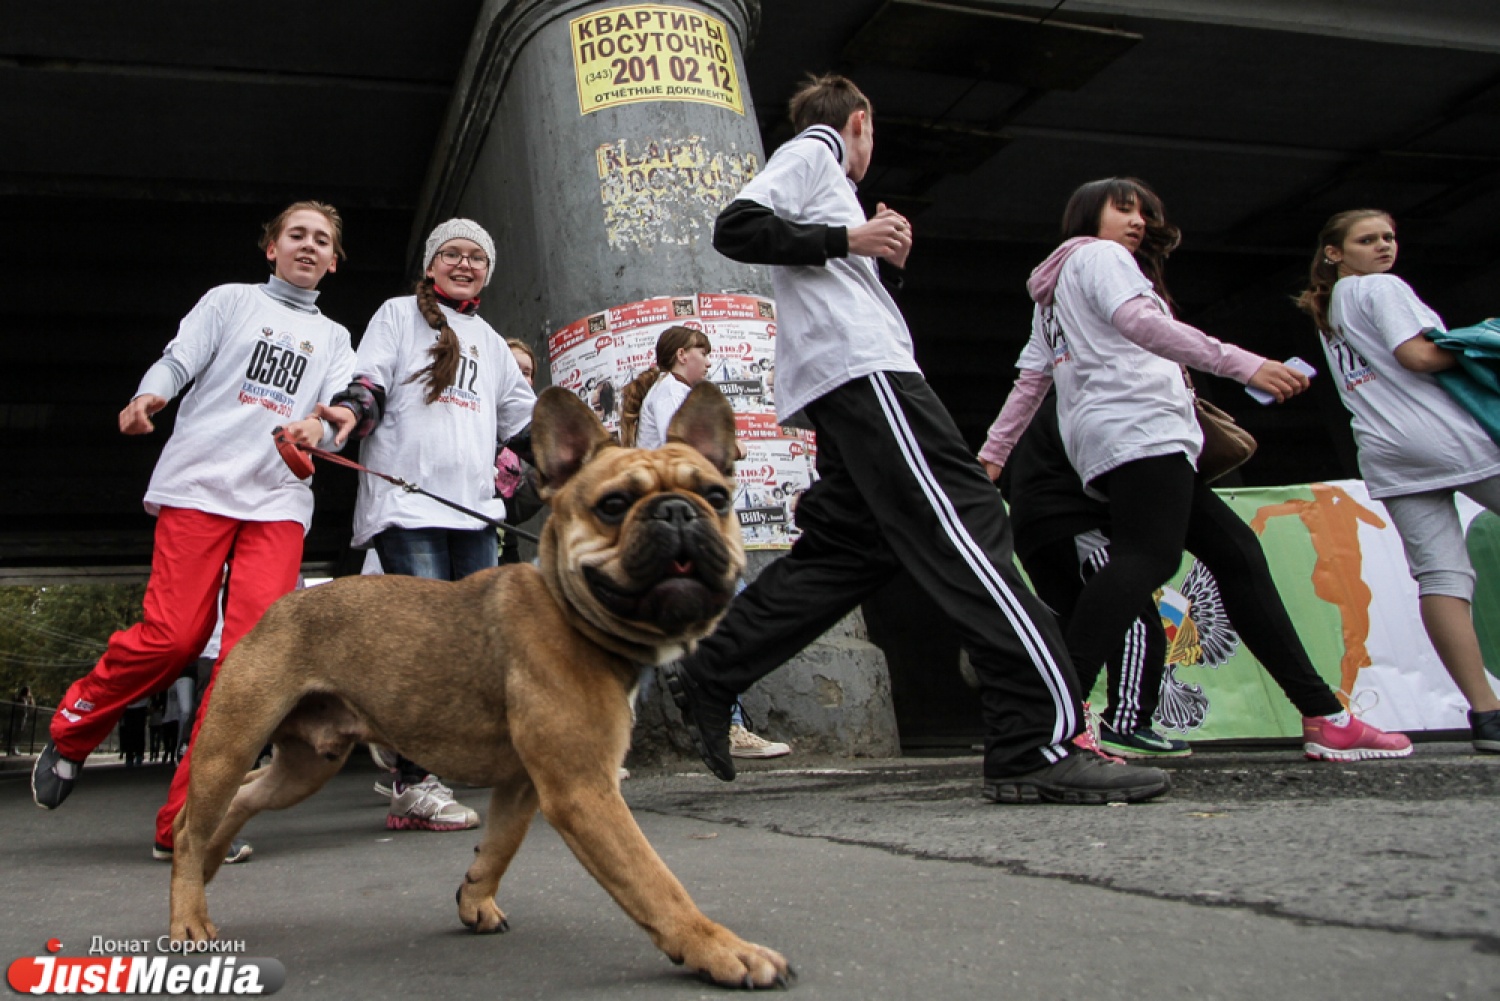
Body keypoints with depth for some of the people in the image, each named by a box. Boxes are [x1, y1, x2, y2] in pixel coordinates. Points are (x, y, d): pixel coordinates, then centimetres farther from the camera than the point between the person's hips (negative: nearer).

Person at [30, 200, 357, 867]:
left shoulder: (334, 339, 24)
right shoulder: (230, 301, 17)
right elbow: (179, 361, 5)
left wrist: (320, 428, -13)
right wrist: (147, 396, -18)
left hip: (278, 500, 2)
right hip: (199, 485, -2)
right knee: (173, 636, -12)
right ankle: (71, 733, 18)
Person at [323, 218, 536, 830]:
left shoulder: (490, 341, 27)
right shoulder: (399, 315, 11)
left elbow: (527, 418, 31)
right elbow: (368, 385, 1)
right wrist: (351, 412, -19)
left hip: (474, 508, 6)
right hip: (406, 503, -6)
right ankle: (413, 785, -8)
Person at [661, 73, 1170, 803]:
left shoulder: (819, 172, 34)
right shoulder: (811, 152, 7)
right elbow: (735, 228, -11)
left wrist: (886, 264, 16)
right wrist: (847, 238, -11)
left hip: (849, 375, 10)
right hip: (859, 367, -10)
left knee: (846, 547, 7)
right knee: (967, 526, -17)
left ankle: (706, 677, 8)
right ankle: (1040, 743, -23)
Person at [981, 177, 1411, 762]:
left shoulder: (1051, 295, 33)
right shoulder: (1098, 255, 6)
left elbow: (1030, 378, 26)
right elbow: (1138, 321, -12)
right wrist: (1243, 365, -19)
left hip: (1108, 447, 10)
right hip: (1139, 430, -10)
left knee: (1236, 552, 7)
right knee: (1146, 557, -27)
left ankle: (1324, 717, 6)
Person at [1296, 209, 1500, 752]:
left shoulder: (1327, 311, 24)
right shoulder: (1384, 288, -1)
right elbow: (1418, 355, -13)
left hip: (1386, 457, 7)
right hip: (1449, 439, -7)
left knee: (1439, 574, -4)